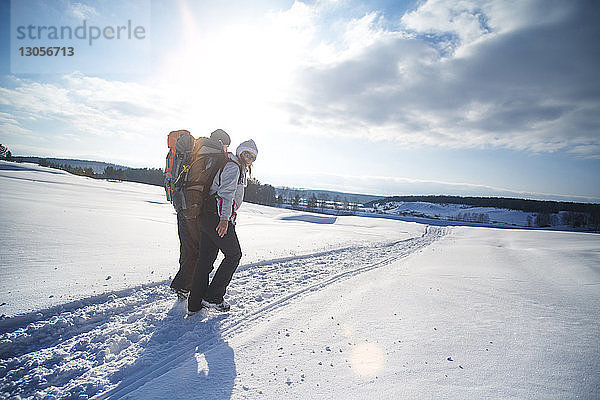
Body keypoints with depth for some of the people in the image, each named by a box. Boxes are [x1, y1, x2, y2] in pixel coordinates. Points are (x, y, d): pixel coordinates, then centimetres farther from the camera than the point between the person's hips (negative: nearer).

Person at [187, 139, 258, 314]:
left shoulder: (239, 170, 25)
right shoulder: (233, 167, -7)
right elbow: (226, 192, -22)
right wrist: (225, 218, -32)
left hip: (207, 216, 10)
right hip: (218, 217, -10)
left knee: (206, 258, 10)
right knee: (233, 255, 2)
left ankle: (195, 303, 16)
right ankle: (213, 297, 6)